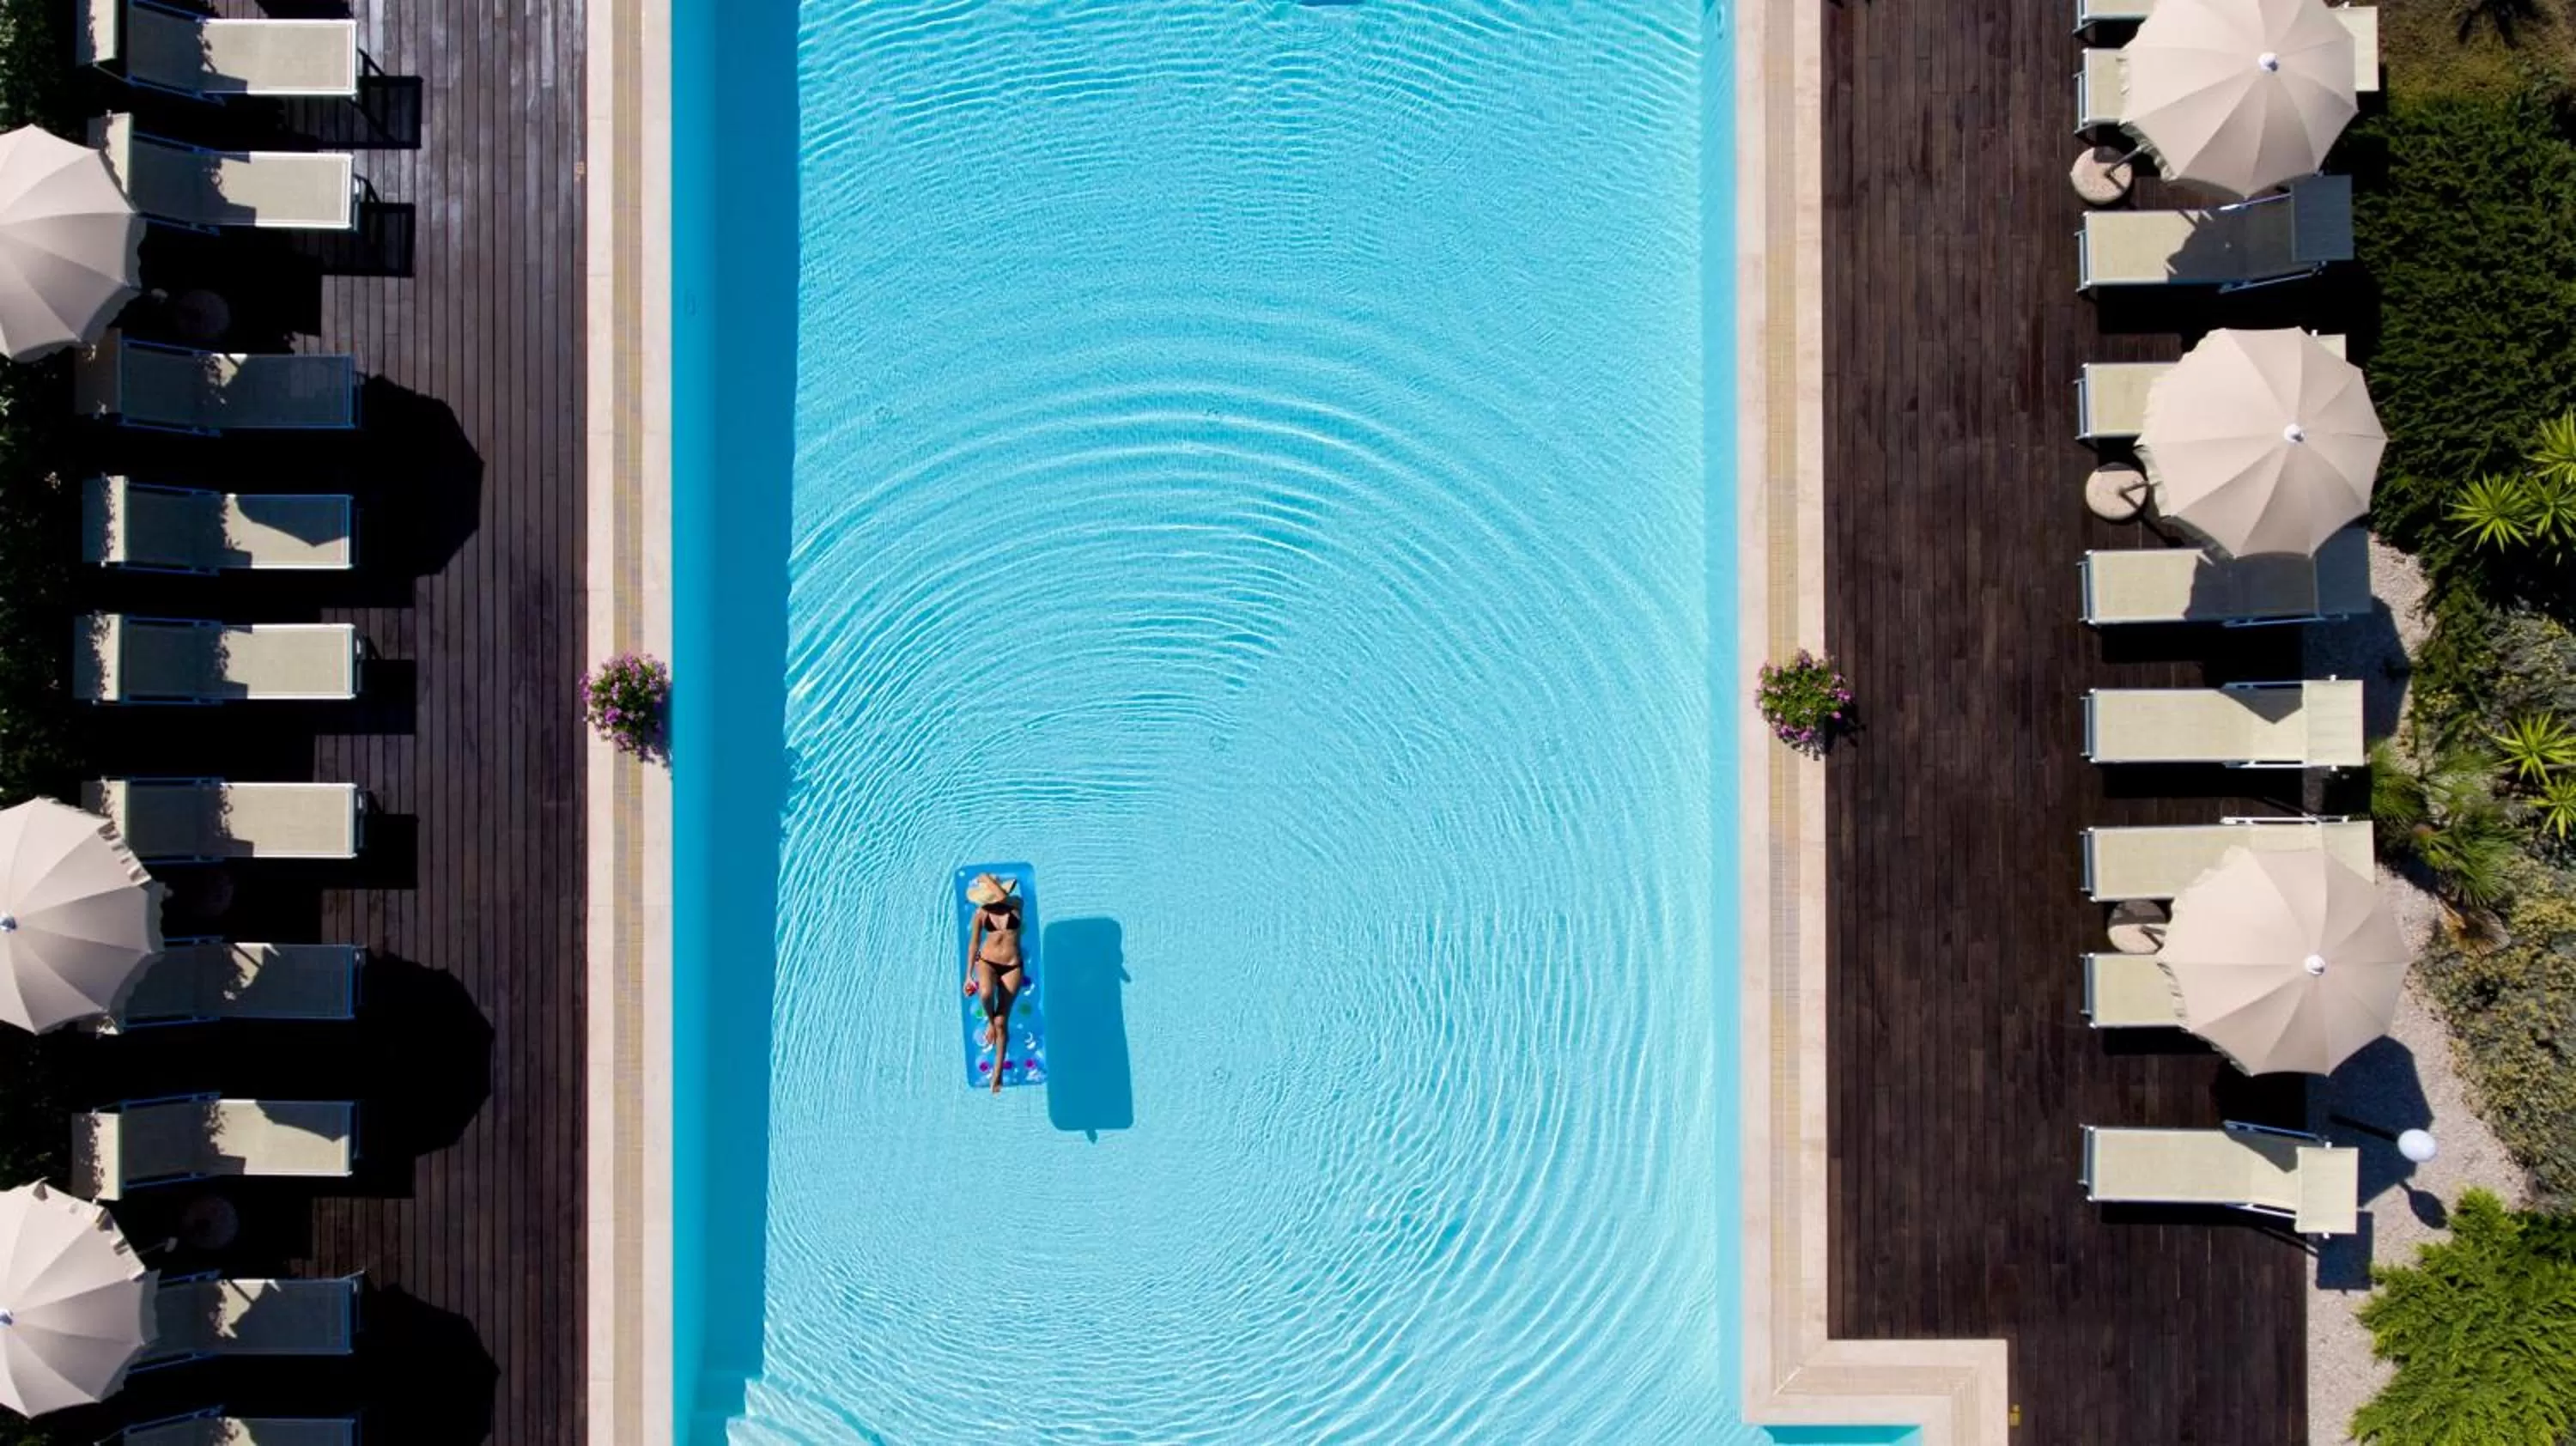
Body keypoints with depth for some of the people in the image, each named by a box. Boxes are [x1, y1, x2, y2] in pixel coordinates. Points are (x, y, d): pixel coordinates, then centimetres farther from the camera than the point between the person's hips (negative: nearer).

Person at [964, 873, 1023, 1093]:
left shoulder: (1015, 905, -5)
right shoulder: (982, 913, -1)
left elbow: (1002, 897, -29)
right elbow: (973, 943, 3)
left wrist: (987, 879, -14)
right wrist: (969, 975, 1)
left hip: (1012, 966, -1)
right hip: (987, 961, 1)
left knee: (1002, 1021, -1)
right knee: (986, 993, -36)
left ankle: (998, 1073, 9)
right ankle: (989, 1022, -3)